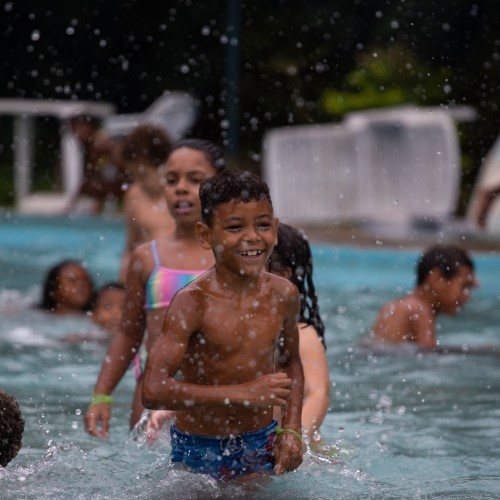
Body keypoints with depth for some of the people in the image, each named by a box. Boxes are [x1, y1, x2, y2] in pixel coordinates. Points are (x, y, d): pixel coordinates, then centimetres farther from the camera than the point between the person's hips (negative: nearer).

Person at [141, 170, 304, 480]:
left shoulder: (283, 296, -3)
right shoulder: (193, 303, -19)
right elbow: (154, 391, -28)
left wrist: (292, 429, 3)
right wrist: (243, 393, -30)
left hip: (261, 446, 4)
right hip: (198, 452, -4)